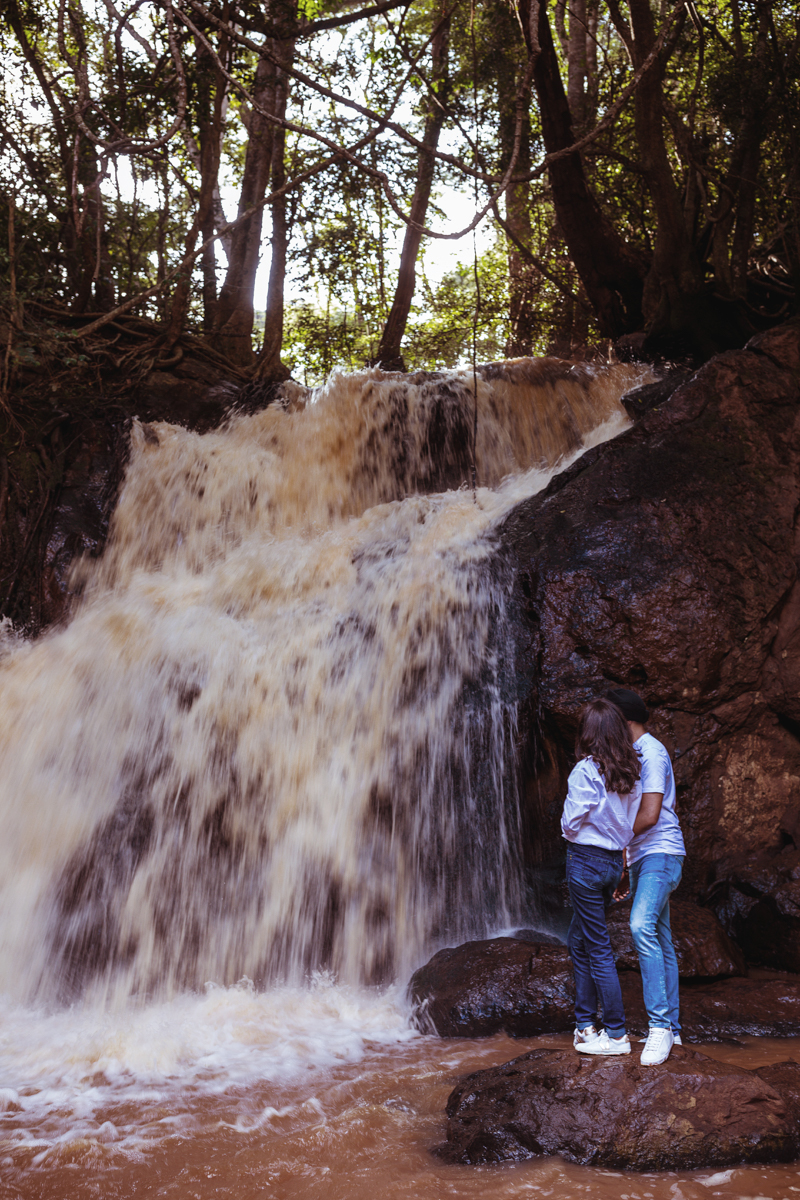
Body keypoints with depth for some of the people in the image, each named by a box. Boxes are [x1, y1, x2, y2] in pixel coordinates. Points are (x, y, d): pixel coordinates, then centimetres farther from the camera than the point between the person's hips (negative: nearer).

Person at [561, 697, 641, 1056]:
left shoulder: (586, 770, -16)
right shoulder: (629, 772, 4)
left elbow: (571, 824, -13)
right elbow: (631, 823, 7)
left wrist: (569, 826, 8)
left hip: (586, 861, -7)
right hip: (614, 861, 7)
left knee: (598, 949, 2)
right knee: (578, 942, 19)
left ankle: (617, 1034, 9)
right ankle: (586, 1024, 24)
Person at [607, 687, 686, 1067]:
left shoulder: (651, 752, -12)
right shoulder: (634, 754, 19)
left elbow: (649, 815, -19)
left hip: (660, 853, -10)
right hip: (642, 856, 10)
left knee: (642, 926, -25)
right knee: (658, 939, 10)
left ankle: (660, 1024, -26)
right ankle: (670, 1027, 14)